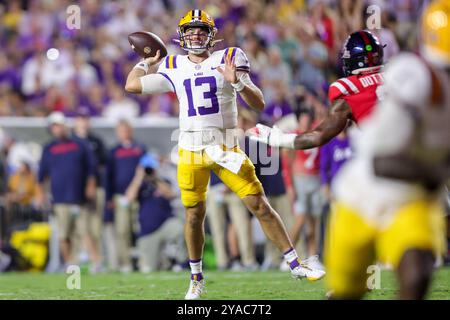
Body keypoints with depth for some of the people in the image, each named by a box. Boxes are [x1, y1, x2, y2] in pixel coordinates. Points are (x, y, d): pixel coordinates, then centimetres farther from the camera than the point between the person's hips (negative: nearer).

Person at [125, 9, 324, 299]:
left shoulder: (228, 60, -1)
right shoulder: (175, 68, 7)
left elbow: (259, 104, -6)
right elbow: (132, 85, 12)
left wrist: (237, 81, -22)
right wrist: (147, 62, 22)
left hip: (226, 149, -2)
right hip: (191, 152, 2)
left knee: (260, 205, -4)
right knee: (194, 215, 7)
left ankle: (296, 265, 2)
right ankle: (196, 278, 23)